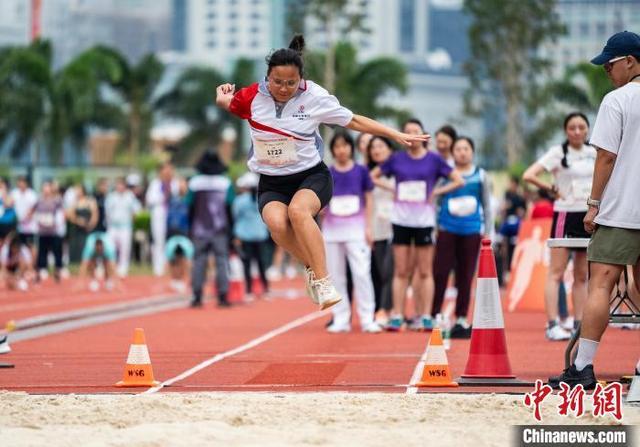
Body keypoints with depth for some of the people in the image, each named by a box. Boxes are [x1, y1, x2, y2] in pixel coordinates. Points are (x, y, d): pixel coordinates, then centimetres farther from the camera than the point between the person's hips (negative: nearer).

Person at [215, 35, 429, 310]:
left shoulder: (315, 97, -9)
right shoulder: (253, 96, -6)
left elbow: (354, 121, 3)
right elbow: (226, 103, 17)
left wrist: (396, 135, 2)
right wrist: (223, 94, -5)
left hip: (311, 176, -2)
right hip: (271, 184, 2)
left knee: (298, 210, -36)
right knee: (277, 223, -32)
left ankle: (323, 283, -34)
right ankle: (312, 266, -7)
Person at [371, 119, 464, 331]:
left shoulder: (434, 160, 2)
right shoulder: (396, 159, 6)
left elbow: (458, 181, 4)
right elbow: (373, 176, 14)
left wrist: (436, 192, -3)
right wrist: (392, 189, 3)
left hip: (424, 220, -1)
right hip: (401, 218, 1)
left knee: (425, 272, 1)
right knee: (401, 271, 2)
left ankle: (426, 317, 4)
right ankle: (397, 316, 3)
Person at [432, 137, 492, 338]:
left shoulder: (480, 176, 8)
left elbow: (487, 206, 13)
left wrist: (488, 233, 9)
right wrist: (434, 227, -1)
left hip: (472, 231, 2)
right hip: (447, 229, -2)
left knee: (465, 277, 6)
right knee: (440, 273, -8)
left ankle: (461, 320, 12)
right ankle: (434, 316, -3)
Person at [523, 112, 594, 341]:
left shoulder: (594, 153, 9)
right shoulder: (558, 152, -6)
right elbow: (528, 175, -13)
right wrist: (553, 189, -8)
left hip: (590, 217, 5)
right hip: (566, 216, -5)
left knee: (582, 276, 7)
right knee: (556, 273, -8)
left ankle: (578, 325, 9)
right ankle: (553, 325, -12)